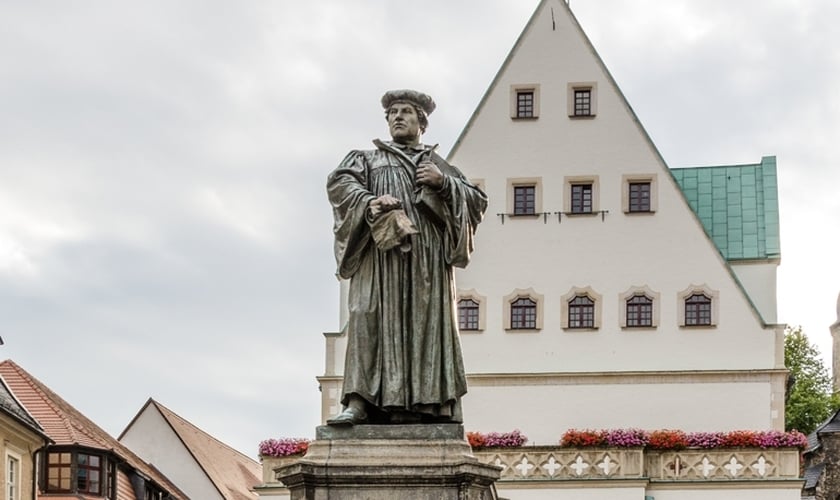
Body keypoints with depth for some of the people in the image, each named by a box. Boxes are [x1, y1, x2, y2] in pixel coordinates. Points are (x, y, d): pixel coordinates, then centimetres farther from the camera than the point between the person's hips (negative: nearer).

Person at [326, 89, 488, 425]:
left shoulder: (440, 166, 28)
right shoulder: (367, 159, 24)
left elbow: (477, 201, 16)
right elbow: (339, 183, 3)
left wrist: (443, 183, -2)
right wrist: (369, 201, -17)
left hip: (428, 257, 2)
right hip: (381, 253, -2)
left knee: (427, 324, -10)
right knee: (371, 319, -17)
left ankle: (425, 404, -15)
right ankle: (358, 403, -25)